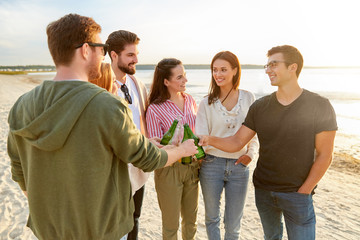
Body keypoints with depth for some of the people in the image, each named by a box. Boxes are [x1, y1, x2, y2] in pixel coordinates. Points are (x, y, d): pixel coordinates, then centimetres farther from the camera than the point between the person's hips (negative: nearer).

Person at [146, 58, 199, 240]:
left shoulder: (190, 100, 3)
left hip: (192, 166, 5)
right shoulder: (155, 109, -13)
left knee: (191, 220, 21)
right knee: (171, 225, 12)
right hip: (170, 169, -5)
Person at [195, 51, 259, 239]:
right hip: (211, 164, 0)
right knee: (211, 217, 17)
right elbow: (201, 137, -6)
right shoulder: (207, 103, -3)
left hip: (239, 166, 1)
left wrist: (251, 153, -8)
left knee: (233, 224, 12)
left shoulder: (248, 98, 0)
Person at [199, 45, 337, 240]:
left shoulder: (319, 106, -10)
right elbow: (237, 142, -4)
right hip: (263, 190, 3)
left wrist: (304, 191, -10)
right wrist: (210, 140, -21)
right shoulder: (260, 106, -2)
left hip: (297, 193, -3)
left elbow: (324, 155, -9)